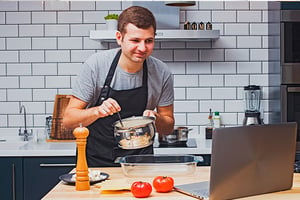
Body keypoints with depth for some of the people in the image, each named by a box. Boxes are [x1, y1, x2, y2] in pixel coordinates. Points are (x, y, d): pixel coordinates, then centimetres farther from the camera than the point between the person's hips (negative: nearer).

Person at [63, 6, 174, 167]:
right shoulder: (96, 64, -10)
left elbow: (168, 127, 6)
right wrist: (98, 111, -25)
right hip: (96, 159, 0)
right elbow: (68, 120, -8)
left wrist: (155, 118, -15)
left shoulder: (161, 73, -5)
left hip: (140, 161, 1)